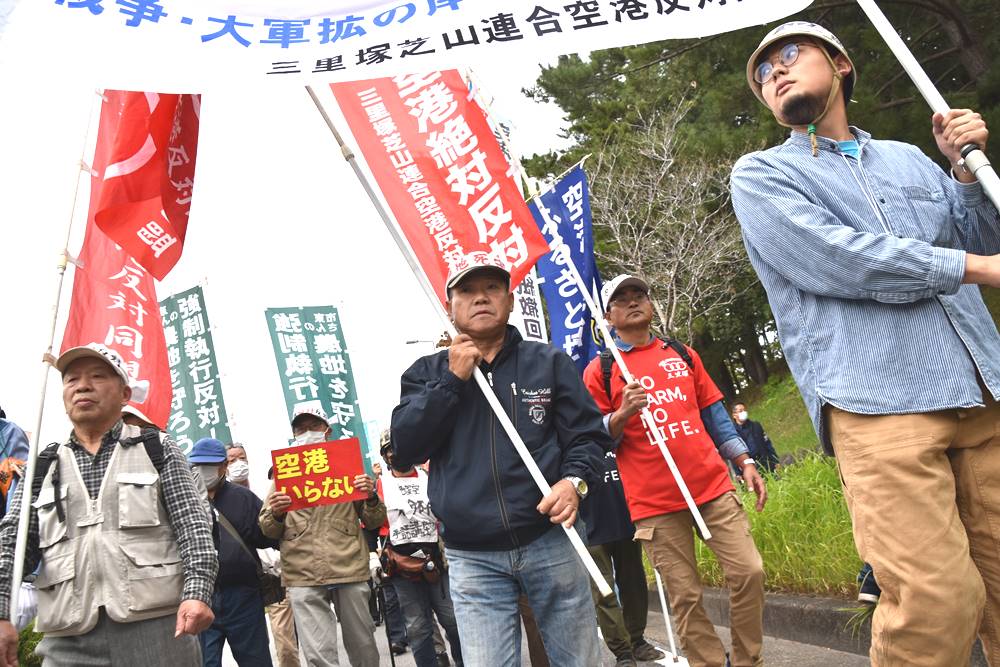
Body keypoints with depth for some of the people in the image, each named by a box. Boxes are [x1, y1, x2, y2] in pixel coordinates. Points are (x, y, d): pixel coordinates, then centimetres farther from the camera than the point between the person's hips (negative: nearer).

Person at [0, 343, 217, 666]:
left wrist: (197, 592, -15)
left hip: (158, 628, -2)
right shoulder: (44, 467, 16)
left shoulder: (157, 449, 9)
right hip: (69, 640, 2)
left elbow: (192, 525, 0)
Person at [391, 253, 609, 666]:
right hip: (471, 559, 0)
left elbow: (588, 434, 6)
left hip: (549, 542, 0)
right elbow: (404, 450, -3)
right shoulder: (427, 373, 8)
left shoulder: (548, 362, 7)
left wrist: (573, 481, -15)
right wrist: (452, 380, -9)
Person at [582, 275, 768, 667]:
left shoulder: (682, 354, 15)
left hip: (713, 486, 3)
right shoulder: (600, 371, 3)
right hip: (654, 502, -3)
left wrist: (745, 463, 11)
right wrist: (622, 414, -17)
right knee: (685, 596, 0)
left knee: (749, 571, -2)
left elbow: (714, 415, 18)